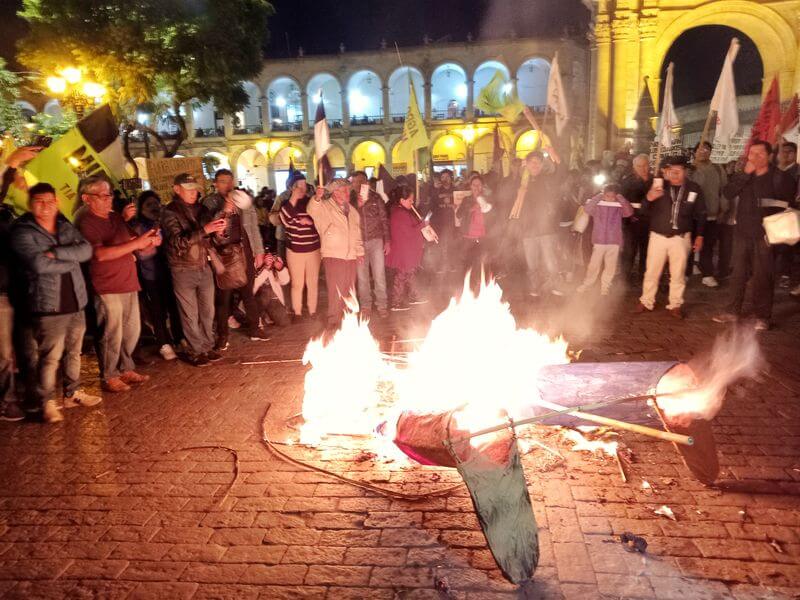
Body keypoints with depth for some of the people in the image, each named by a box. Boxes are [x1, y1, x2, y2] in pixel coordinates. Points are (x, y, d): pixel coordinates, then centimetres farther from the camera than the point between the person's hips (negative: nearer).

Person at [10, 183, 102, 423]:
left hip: (75, 302, 6)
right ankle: (46, 403, 11)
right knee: (50, 357, -3)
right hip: (48, 305, -6)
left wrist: (57, 252, -18)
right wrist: (71, 260, -9)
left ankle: (73, 393, 30)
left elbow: (86, 250, -5)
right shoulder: (23, 232, -5)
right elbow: (39, 264, -20)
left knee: (74, 352, 16)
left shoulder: (66, 227, 12)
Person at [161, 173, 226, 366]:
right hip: (183, 270, -5)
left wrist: (219, 230, -13)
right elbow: (178, 241, -20)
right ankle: (195, 352, 16)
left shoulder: (201, 209, 6)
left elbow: (212, 238, 11)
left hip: (204, 267, 5)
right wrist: (204, 230, -30)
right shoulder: (170, 212, -9)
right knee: (190, 314, 4)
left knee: (208, 311, 11)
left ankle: (207, 347, 25)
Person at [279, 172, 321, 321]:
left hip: (314, 249, 2)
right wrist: (293, 200, -24)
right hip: (295, 251, -2)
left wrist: (310, 221, -14)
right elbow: (284, 220, -21)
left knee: (313, 282, 9)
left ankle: (313, 310, 22)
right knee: (297, 283, 3)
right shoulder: (287, 203, -1)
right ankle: (297, 312, 16)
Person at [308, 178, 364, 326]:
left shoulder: (352, 210, 16)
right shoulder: (325, 206, -3)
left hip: (351, 256, 6)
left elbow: (357, 232, 20)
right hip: (333, 255, -6)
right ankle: (333, 321, 2)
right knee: (336, 290, -7)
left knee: (349, 290, 13)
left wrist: (359, 251, 14)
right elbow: (312, 210, -26)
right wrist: (317, 198, -45)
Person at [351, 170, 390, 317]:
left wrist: (387, 240, 2)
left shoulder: (376, 198, 3)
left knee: (379, 274, 1)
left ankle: (382, 305, 11)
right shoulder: (349, 200, 3)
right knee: (361, 275, 7)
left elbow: (384, 219, 5)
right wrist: (358, 205, -12)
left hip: (376, 240, 0)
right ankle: (365, 305, 20)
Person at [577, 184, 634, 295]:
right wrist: (598, 197, -14)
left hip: (614, 242, 1)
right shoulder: (597, 205, 2)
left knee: (610, 267, 6)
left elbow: (629, 212, -13)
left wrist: (621, 198, -11)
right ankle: (586, 285, 15)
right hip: (599, 241, -1)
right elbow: (587, 209, -15)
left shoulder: (619, 207, 3)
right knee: (593, 265, 0)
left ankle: (605, 287, 19)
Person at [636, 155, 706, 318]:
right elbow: (645, 211, -6)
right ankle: (646, 301, 17)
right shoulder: (659, 186, -3)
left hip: (681, 237, 0)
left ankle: (675, 305, 18)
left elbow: (700, 214, 8)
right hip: (658, 236, 0)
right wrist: (649, 199, -27)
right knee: (652, 271, 5)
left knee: (678, 273, 7)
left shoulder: (694, 189, 0)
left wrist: (699, 236, 5)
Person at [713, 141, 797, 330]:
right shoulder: (743, 176, 10)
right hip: (742, 233, 4)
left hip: (765, 235, -4)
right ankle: (733, 311, 18)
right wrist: (745, 174, -13)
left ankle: (763, 316, 7)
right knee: (738, 274, 10)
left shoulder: (780, 178, -2)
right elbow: (727, 193, -6)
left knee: (763, 276, -1)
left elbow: (788, 205, -2)